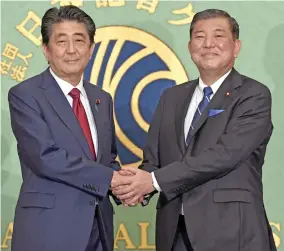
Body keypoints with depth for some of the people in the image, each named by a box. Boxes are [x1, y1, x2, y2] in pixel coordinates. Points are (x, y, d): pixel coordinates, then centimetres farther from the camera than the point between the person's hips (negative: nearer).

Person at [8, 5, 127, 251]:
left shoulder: (102, 99, 11)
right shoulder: (24, 95, -8)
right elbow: (46, 157, -18)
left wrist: (123, 183, -4)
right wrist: (110, 178, -16)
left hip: (98, 228, 6)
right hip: (49, 229, -6)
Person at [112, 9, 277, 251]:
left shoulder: (254, 95, -6)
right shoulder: (171, 97, 11)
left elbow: (225, 154, -17)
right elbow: (153, 158, 9)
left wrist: (155, 180, -19)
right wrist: (138, 182, -14)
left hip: (231, 231, -4)